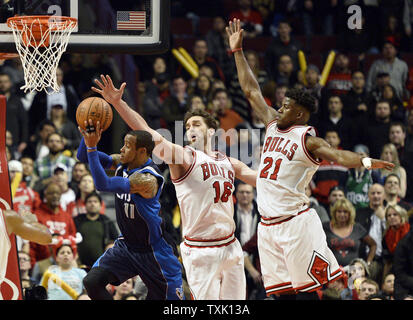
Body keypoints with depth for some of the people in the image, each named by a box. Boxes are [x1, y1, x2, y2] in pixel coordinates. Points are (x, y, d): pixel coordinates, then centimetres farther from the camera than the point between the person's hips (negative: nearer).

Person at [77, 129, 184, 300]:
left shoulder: (147, 179, -30)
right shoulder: (122, 163, -3)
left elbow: (103, 184, -38)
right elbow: (83, 156, 1)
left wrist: (92, 147, -39)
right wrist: (88, 134, -19)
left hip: (152, 250, -7)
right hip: (126, 246, 7)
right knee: (92, 282, -10)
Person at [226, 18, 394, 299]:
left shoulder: (308, 139, -7)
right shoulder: (274, 126, 14)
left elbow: (337, 155, -23)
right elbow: (251, 91, 21)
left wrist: (365, 161, -44)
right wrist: (237, 50, 22)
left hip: (296, 223, -7)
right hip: (269, 226, 7)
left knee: (308, 291, -10)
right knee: (282, 291, 6)